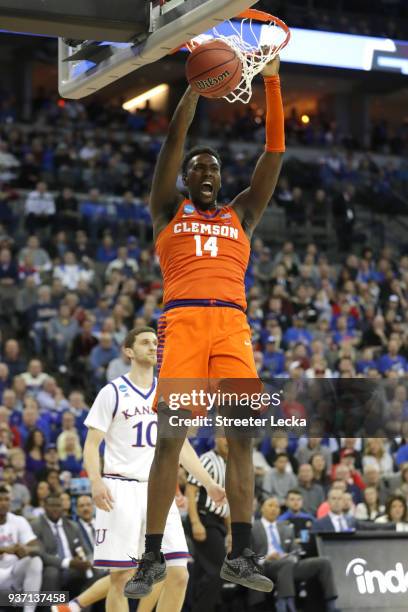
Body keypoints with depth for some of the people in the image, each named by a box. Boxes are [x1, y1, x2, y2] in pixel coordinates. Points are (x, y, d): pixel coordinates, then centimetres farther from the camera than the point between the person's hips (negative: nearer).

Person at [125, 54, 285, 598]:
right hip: (183, 321, -2)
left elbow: (275, 152, 18)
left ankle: (241, 555, -3)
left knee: (242, 435, -6)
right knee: (170, 437, -8)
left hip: (233, 325, 3)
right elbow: (174, 142, 8)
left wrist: (272, 80, 12)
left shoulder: (241, 216, 23)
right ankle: (152, 559, -6)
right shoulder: (169, 213, 18)